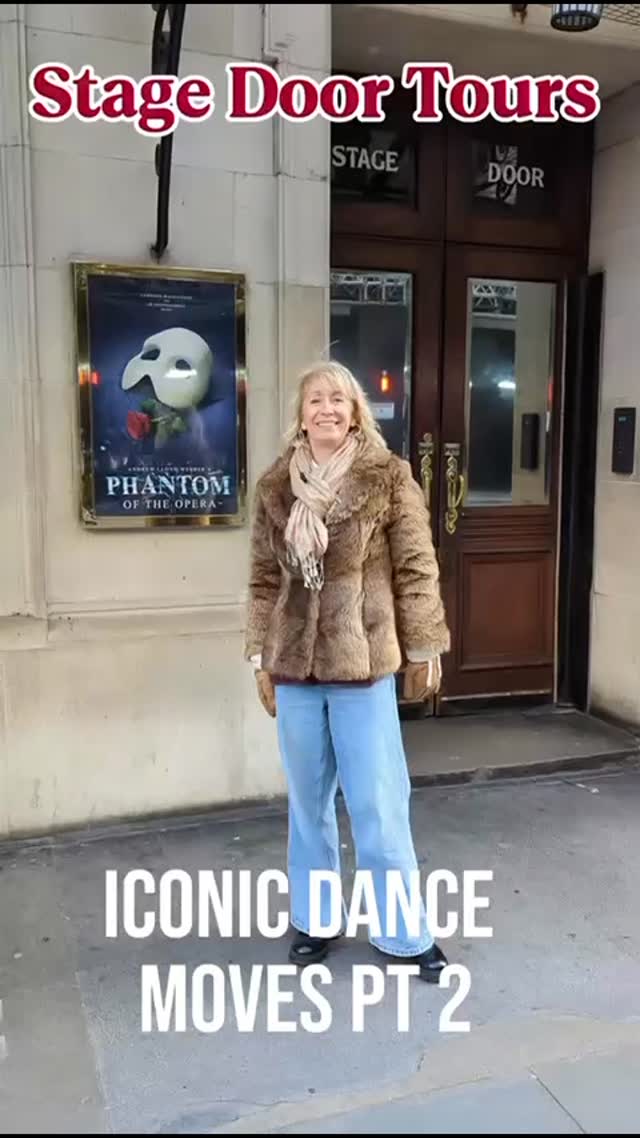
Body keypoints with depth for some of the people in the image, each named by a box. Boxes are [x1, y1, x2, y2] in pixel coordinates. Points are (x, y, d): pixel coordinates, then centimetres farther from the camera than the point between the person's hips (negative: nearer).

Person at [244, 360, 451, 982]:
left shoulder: (388, 477, -4)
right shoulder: (275, 487, 4)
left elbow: (416, 568, -2)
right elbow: (264, 579, 7)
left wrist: (424, 649, -2)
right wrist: (261, 658, 7)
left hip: (363, 662, -3)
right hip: (294, 666, 3)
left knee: (378, 805, 4)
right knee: (308, 801, 15)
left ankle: (402, 933, 21)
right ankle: (314, 919, 33)